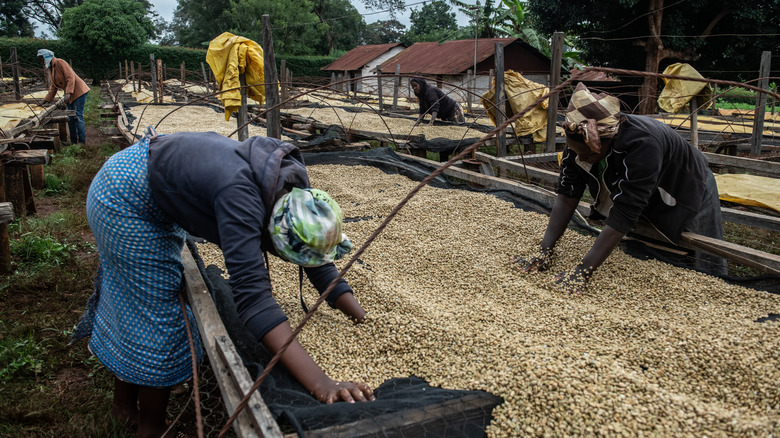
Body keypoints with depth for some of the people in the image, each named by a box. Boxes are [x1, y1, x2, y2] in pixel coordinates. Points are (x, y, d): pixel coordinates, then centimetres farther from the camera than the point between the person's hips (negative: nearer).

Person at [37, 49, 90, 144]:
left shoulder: (60, 63, -12)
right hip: (70, 95, 10)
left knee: (78, 117, -12)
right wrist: (47, 100, 16)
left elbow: (71, 77, -21)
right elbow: (53, 87, 22)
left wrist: (68, 93, -29)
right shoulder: (50, 69, 16)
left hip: (78, 92, -9)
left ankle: (82, 142, -10)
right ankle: (73, 141, 12)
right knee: (70, 118, 7)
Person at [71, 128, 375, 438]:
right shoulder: (240, 196, -42)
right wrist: (321, 385, -57)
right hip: (124, 199, -8)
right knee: (158, 313, -2)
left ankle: (124, 405, 42)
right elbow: (250, 292, -52)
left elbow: (317, 256, -6)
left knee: (129, 299, 21)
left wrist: (362, 318, -13)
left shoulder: (294, 192, -17)